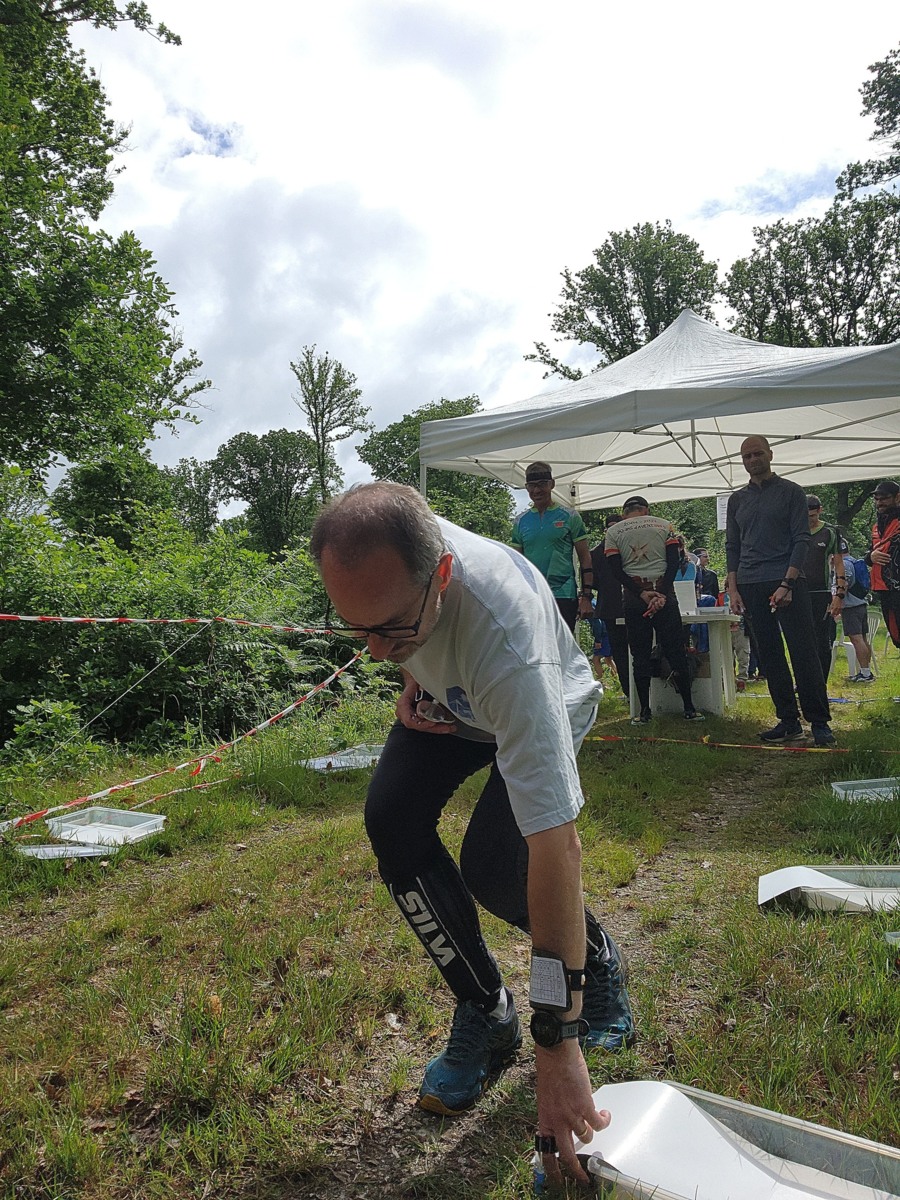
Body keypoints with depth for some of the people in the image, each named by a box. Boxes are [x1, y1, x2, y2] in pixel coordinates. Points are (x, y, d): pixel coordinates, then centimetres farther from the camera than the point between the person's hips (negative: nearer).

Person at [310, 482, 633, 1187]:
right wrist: (412, 675, -8)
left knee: (492, 869, -24)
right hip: (447, 695, 5)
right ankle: (487, 1014, 2)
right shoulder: (373, 552, -31)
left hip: (545, 706, -5)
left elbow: (555, 845, -47)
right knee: (392, 822, -17)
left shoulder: (506, 639, -48)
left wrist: (557, 1043, -43)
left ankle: (599, 958, 10)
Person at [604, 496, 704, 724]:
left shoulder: (613, 532, 7)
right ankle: (689, 708, 7)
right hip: (664, 591, 0)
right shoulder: (664, 525, 9)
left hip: (633, 597, 0)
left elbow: (617, 570, -2)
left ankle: (644, 711, 5)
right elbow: (674, 562, -2)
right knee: (676, 652, 5)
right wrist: (661, 593, -10)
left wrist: (641, 594, -8)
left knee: (640, 655, 5)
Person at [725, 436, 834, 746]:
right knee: (770, 656, 4)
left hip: (787, 582, -4)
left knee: (804, 653, -7)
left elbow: (801, 540, -3)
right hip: (751, 587, 4)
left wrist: (786, 584, -14)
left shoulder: (791, 492, 3)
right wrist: (733, 588, 4)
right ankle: (789, 722, 10)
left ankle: (819, 723, 0)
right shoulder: (737, 500, 15)